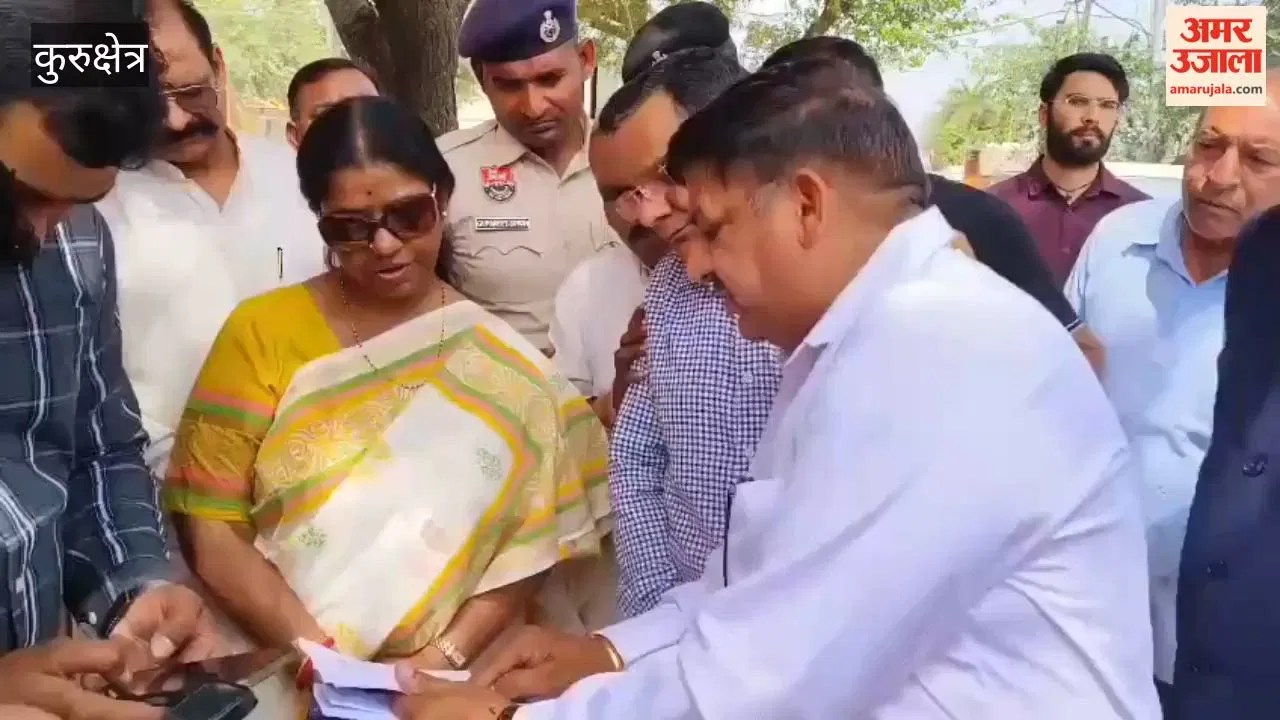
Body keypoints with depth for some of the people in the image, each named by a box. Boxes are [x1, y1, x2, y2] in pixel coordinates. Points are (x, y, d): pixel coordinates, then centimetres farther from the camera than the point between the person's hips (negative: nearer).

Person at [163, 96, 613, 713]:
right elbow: (208, 525, -2)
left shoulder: (499, 360, 5)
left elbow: (532, 539, 1)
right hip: (284, 678, 0)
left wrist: (442, 658, -11)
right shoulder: (262, 332, 3)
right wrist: (328, 661, -10)